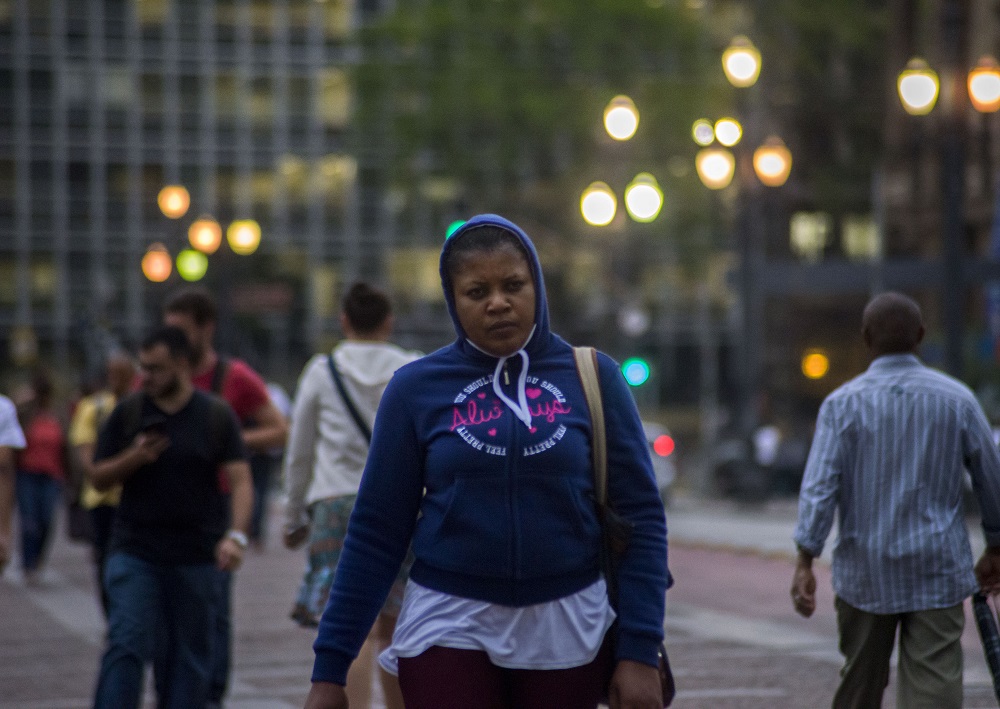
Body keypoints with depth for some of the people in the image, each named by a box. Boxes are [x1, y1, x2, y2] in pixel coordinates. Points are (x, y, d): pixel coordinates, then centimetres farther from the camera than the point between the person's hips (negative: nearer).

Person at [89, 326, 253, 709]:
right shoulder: (128, 412, 4)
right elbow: (98, 478, 7)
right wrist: (134, 458, -13)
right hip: (134, 551, 0)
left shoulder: (217, 415, 2)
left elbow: (240, 481, -4)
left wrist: (235, 535, -20)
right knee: (126, 646, -11)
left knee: (190, 653, 6)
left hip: (195, 557, 0)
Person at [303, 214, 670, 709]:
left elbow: (639, 516, 1)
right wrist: (330, 667, 0)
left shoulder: (591, 377, 0)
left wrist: (640, 651, -6)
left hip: (568, 630, 1)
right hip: (448, 627, -1)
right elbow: (376, 531, 2)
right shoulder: (416, 387, -1)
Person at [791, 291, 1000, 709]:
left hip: (865, 574, 1)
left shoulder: (843, 403, -4)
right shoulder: (957, 399, 1)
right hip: (938, 571, 0)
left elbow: (820, 486, -12)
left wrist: (805, 563, -12)